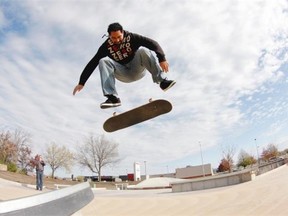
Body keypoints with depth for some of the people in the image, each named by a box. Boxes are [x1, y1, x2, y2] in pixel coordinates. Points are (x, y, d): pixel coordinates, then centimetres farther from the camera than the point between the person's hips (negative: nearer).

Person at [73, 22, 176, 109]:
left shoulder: (131, 37, -12)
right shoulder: (107, 46, -10)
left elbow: (153, 43, -19)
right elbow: (93, 63, -11)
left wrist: (162, 59, -34)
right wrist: (81, 82, -15)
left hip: (138, 69, -1)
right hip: (124, 75, 2)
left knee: (143, 50, -28)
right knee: (103, 61, -23)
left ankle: (162, 81, -35)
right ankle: (113, 98, -34)